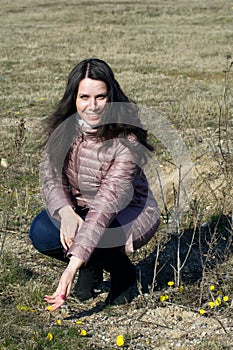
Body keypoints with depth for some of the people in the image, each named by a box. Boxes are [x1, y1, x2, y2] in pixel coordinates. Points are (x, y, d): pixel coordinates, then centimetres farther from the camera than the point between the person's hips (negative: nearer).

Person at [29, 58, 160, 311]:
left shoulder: (126, 141, -29)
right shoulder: (63, 128, -12)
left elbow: (106, 204, -37)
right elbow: (51, 177, -9)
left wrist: (72, 266, -45)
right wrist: (65, 212, -34)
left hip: (128, 215, -4)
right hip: (79, 210, 5)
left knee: (89, 235, -35)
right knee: (41, 232, -24)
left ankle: (122, 270, 0)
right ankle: (92, 267, 6)